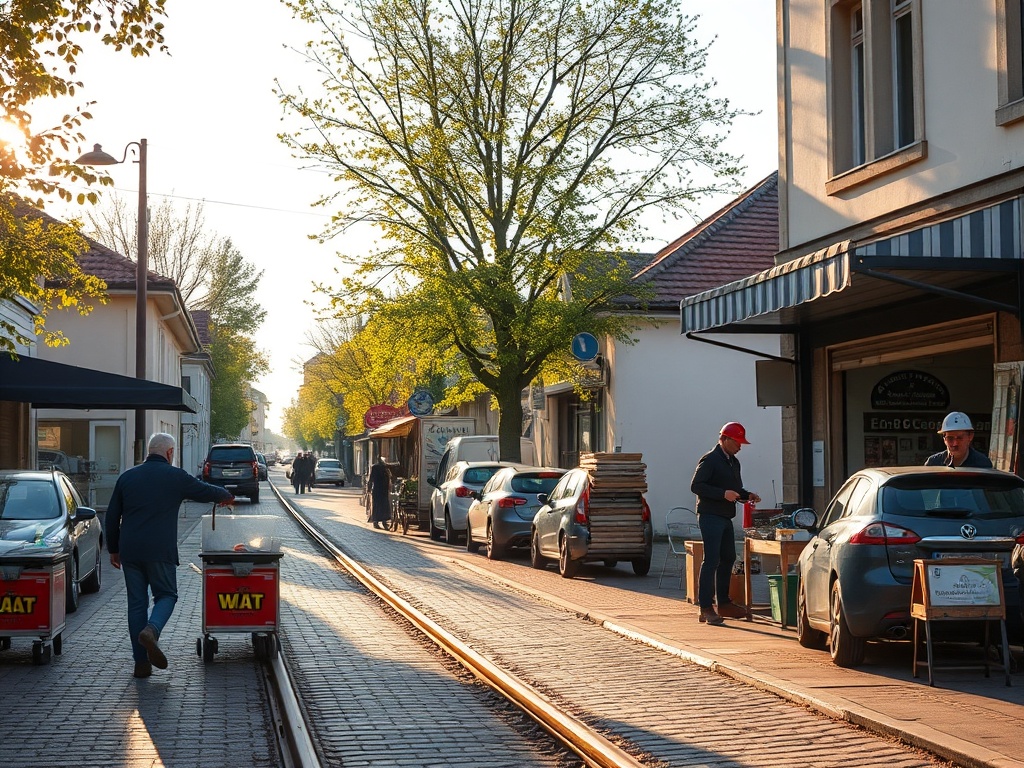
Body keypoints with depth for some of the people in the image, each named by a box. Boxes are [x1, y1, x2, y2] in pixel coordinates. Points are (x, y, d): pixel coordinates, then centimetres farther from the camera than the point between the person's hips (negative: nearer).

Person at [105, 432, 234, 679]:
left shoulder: (127, 477, 12)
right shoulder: (176, 476, 0)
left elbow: (112, 517, 14)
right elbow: (206, 491, 13)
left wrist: (113, 549, 23)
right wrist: (227, 496, 35)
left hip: (130, 551, 4)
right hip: (160, 552, -4)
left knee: (136, 602, 8)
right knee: (166, 595, 10)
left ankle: (141, 662, 7)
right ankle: (151, 631, -21)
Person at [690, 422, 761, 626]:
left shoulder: (734, 462, 18)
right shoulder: (709, 460, -10)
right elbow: (696, 485, -17)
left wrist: (747, 495, 6)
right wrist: (723, 493, -24)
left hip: (725, 517, 9)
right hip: (710, 516, -9)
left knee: (728, 559, 15)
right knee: (711, 560, -12)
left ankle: (724, 603, 26)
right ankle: (705, 608, -11)